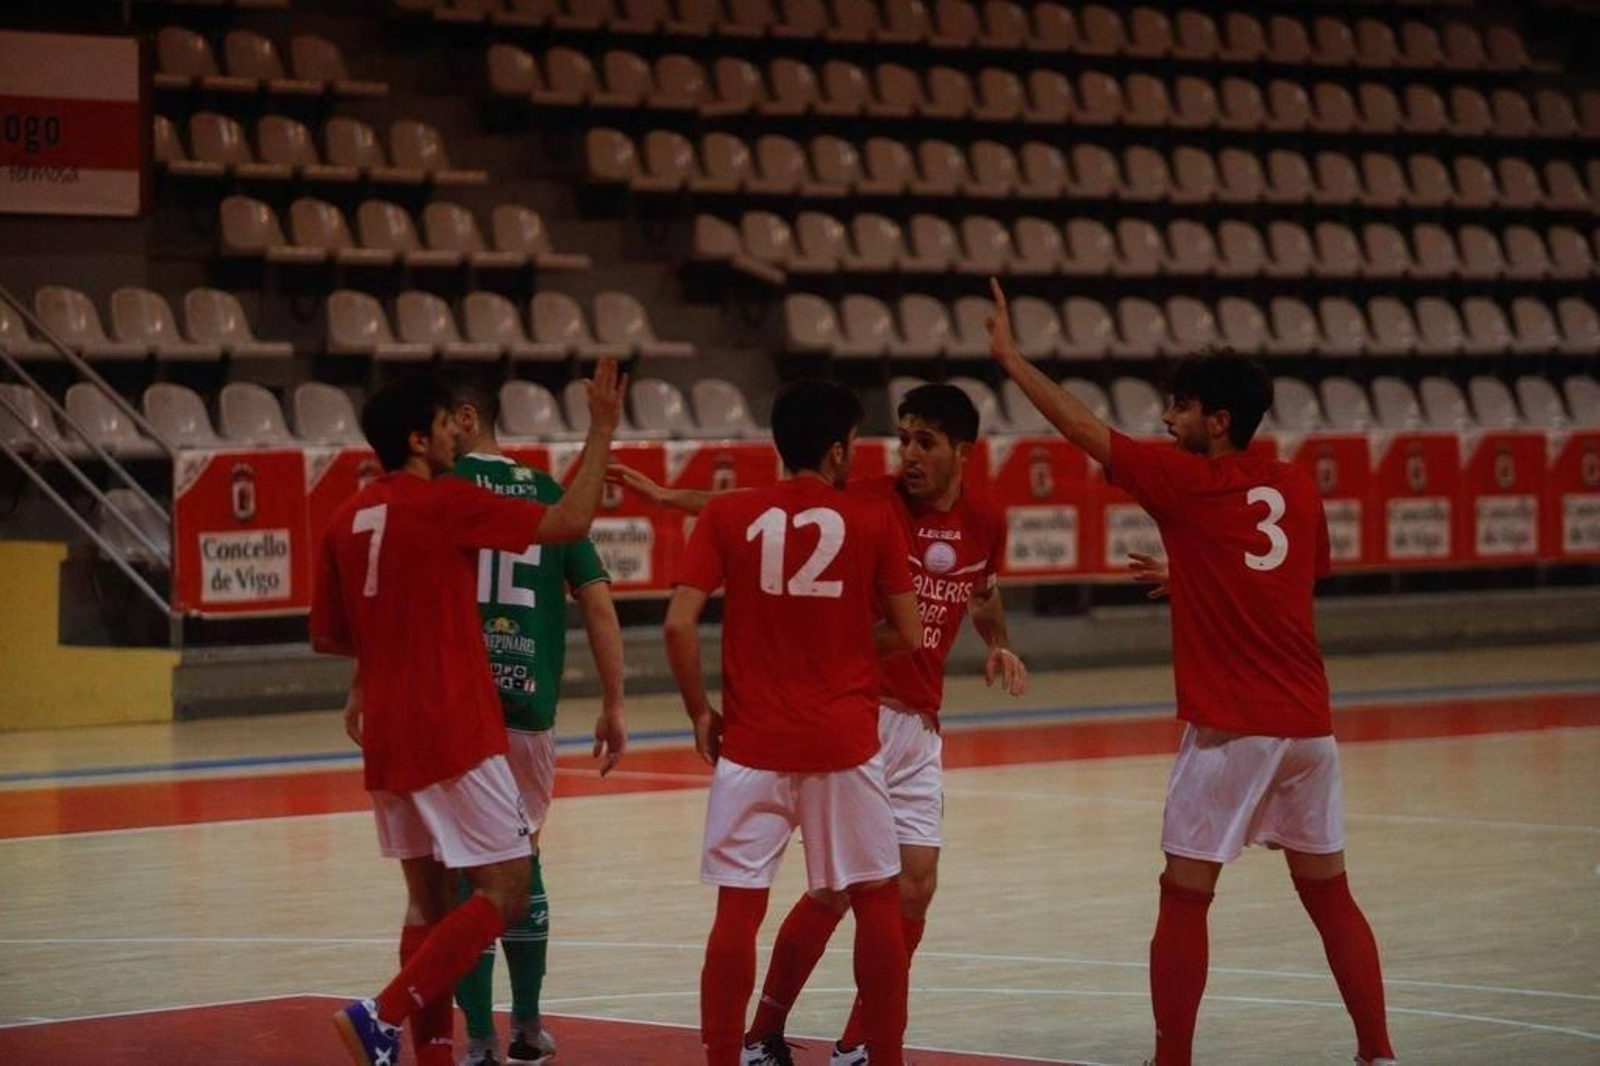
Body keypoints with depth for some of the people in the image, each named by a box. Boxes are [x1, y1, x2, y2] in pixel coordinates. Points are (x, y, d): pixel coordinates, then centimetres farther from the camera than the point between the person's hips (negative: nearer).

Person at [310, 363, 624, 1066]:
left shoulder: (346, 520, 9)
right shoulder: (444, 502, -11)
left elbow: (326, 638, 16)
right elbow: (570, 522, -12)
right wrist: (602, 431, -3)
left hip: (386, 737, 8)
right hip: (452, 734, -8)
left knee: (428, 897, 14)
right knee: (505, 892, -5)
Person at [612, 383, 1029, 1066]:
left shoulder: (985, 523, 4)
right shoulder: (870, 503, -10)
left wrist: (997, 644, 7)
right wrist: (670, 497, -22)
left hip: (919, 725, 5)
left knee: (914, 887, 0)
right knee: (837, 885, -8)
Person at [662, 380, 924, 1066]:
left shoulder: (727, 516, 0)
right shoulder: (873, 522, -1)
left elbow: (679, 625, -8)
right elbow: (907, 634, 4)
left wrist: (700, 711, 4)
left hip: (752, 744, 0)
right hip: (845, 742, 0)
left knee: (738, 910, 2)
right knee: (876, 902, 12)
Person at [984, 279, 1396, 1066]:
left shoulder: (1187, 480, -7)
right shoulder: (1298, 489, 9)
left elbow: (1083, 427, -2)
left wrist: (1009, 356, 8)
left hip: (1228, 728, -6)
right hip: (1305, 721, 6)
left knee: (1184, 898, 2)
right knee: (1329, 894, 13)